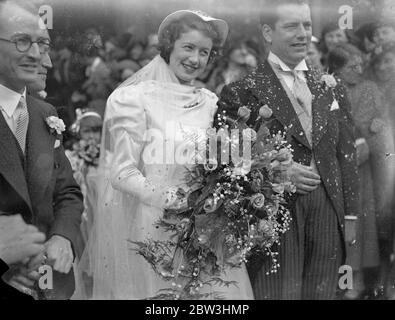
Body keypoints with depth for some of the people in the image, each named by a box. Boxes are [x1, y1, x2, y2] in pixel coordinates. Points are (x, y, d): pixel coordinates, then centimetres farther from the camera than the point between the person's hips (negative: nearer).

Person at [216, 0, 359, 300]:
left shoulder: (330, 88, 13)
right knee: (278, 292, -3)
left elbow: (346, 154, 13)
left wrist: (350, 214, 7)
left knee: (322, 293, 10)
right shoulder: (244, 92, -2)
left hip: (328, 213, 5)